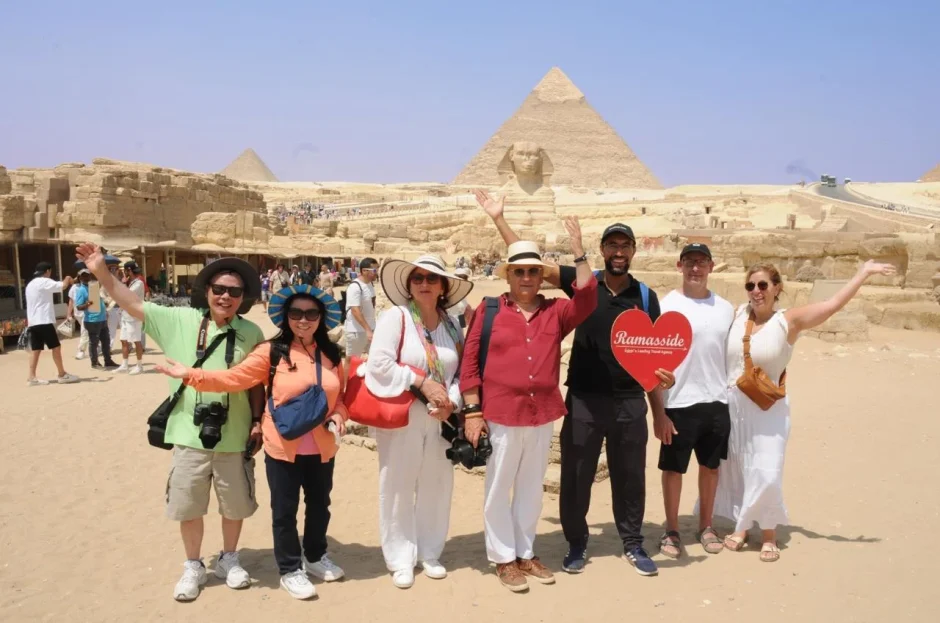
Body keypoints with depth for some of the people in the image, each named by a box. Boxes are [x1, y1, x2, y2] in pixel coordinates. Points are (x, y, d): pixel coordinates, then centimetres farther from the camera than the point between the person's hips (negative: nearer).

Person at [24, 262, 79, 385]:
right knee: (56, 346, -2)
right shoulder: (44, 282, -9)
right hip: (44, 321, -9)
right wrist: (68, 279, 0)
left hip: (33, 321, 9)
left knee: (35, 349, 6)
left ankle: (32, 377, 1)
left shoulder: (30, 284, 20)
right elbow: (62, 286, -22)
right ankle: (62, 375, 3)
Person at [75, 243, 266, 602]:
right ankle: (193, 567, 33)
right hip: (190, 435, 0)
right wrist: (102, 272, -15)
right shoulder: (179, 320, -4)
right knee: (188, 506, 12)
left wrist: (258, 420, -1)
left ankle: (228, 559, 38)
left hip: (234, 437, 0)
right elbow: (133, 305, -5)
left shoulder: (251, 333, -3)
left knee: (235, 505, 15)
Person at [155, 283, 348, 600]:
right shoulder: (272, 351, -10)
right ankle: (290, 570, 27)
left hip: (322, 448, 4)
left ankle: (316, 556, 43)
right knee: (285, 510, 8)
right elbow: (234, 378, -15)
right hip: (283, 447, -4)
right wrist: (191, 375, -22)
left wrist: (339, 415, -7)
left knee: (319, 504, 20)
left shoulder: (332, 354, 3)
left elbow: (342, 395, 12)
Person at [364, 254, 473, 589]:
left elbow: (461, 372, 6)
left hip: (441, 419, 4)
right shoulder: (395, 317, -8)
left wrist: (451, 402, -12)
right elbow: (379, 365, -17)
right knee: (398, 487, 5)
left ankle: (430, 554, 30)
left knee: (437, 486, 13)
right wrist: (423, 383, -17)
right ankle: (401, 559, 20)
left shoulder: (452, 326, 6)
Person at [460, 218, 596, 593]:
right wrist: (472, 411, -8)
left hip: (543, 415, 3)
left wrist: (579, 254, -15)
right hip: (501, 415, -3)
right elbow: (470, 362, -4)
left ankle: (526, 554, 31)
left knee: (531, 489, 16)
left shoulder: (555, 311, 6)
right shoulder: (488, 311, -3)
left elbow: (586, 301, -12)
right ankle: (504, 559, 22)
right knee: (499, 489, 7)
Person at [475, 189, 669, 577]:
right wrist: (498, 219, -9)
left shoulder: (646, 297, 4)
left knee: (630, 477, 12)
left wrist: (659, 410, 2)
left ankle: (633, 544, 30)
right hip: (584, 400, -1)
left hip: (630, 402, 1)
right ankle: (576, 543, 27)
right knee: (576, 476, 9)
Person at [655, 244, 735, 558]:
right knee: (673, 468, 6)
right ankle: (671, 530, 22)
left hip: (717, 402, 4)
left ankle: (706, 526, 31)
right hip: (679, 404, -4)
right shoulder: (666, 306, -6)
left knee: (710, 466, 15)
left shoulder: (725, 308, 6)